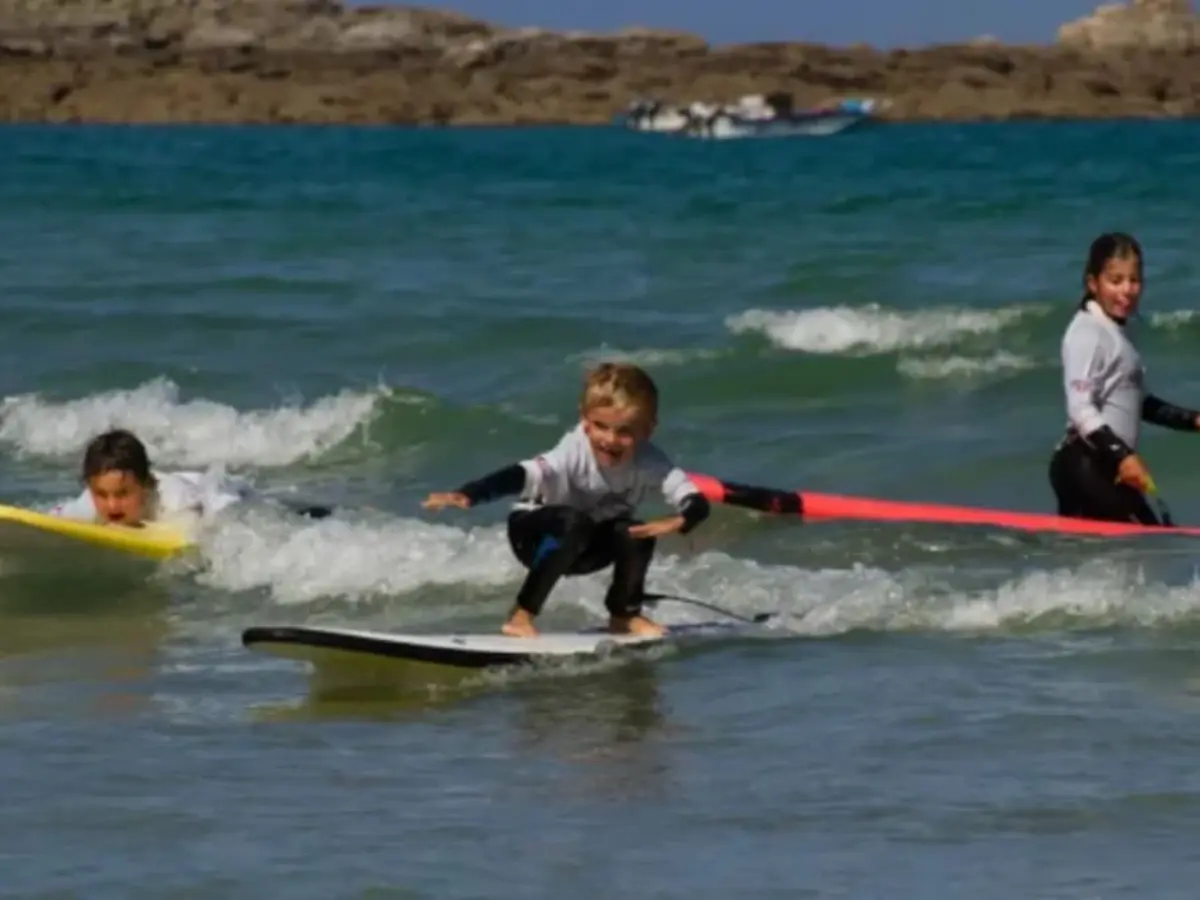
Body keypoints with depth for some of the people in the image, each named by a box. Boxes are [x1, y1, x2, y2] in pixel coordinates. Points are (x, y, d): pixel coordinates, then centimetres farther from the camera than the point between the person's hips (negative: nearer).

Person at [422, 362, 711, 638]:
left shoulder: (651, 465, -24)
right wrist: (467, 495, -65)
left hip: (586, 549, 4)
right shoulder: (574, 454, -34)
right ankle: (520, 617, -27)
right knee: (575, 523, -34)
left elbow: (697, 503, -29)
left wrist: (678, 522, -53)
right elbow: (523, 475, -48)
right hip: (534, 534, -4)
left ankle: (625, 615, 2)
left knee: (635, 534, -24)